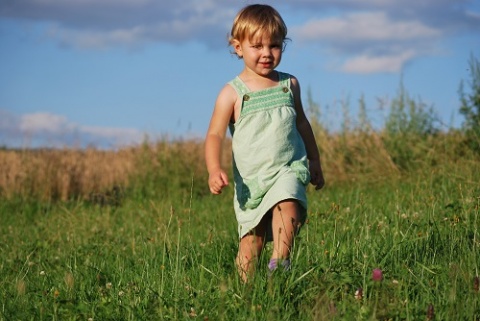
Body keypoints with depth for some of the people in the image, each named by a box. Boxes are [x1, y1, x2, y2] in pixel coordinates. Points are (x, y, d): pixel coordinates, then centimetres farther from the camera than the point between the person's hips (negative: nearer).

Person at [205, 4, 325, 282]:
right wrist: (214, 170, -23)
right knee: (252, 239, 2)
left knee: (287, 206, -30)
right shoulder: (232, 93, -3)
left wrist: (315, 161, 29)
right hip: (250, 180, -1)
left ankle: (280, 264, -34)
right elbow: (215, 135, -6)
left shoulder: (289, 84, 8)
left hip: (289, 169, 1)